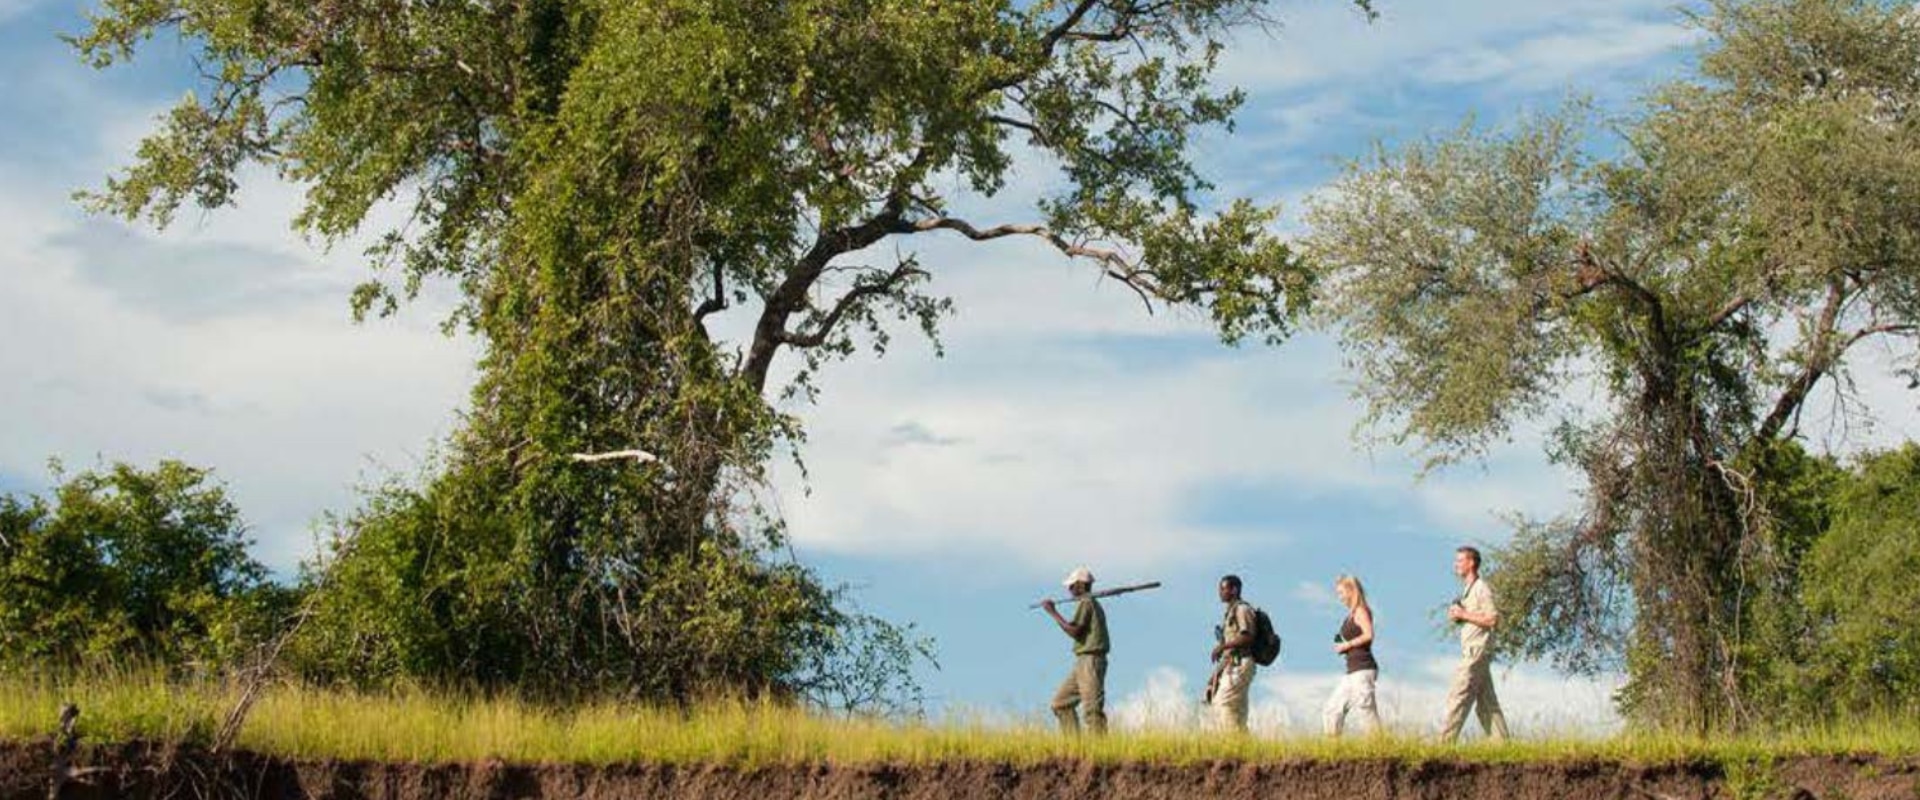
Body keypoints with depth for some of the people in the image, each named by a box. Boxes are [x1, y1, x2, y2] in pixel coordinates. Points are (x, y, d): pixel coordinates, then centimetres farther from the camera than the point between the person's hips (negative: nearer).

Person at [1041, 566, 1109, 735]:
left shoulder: (1086, 603, -10)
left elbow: (1074, 631, -18)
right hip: (1083, 663, 10)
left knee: (1093, 709, -12)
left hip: (1090, 661, -10)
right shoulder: (1094, 604, 19)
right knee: (1061, 703, 10)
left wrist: (1053, 613, -14)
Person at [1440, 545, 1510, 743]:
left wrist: (1464, 615, -16)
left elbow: (1493, 619, -19)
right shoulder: (1469, 589, 19)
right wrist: (1457, 616, 8)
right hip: (1472, 651, 10)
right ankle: (1501, 743, 9)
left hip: (1477, 651, -10)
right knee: (1487, 703, 9)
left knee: (1458, 697, -11)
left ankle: (1446, 742, -12)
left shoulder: (1481, 589, -11)